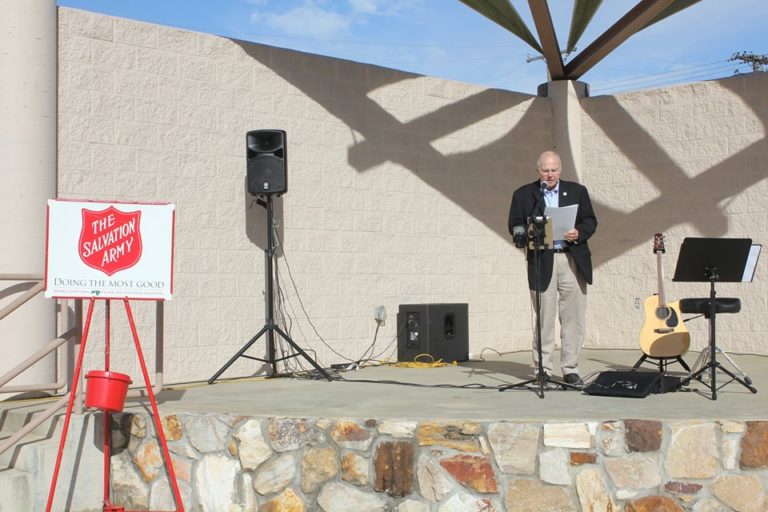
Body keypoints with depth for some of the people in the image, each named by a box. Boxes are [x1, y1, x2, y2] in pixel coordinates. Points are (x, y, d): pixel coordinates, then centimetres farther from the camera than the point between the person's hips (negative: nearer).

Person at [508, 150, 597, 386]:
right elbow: (515, 227, 3)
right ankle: (543, 370, 7)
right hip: (542, 262, -2)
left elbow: (591, 221, 11)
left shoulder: (578, 191, 12)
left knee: (574, 318, 2)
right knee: (544, 318, 0)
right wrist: (532, 237, -16)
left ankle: (570, 369, 11)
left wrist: (579, 233, -10)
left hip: (573, 259, 2)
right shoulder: (523, 195, 8)